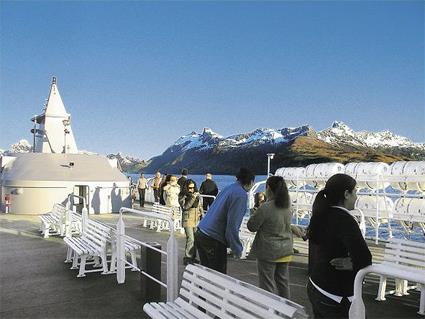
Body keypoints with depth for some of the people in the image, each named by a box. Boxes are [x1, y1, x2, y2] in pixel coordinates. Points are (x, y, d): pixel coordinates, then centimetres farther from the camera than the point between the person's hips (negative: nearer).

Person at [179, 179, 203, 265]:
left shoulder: (197, 194, 9)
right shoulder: (182, 196, -6)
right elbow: (185, 206, -20)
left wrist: (201, 212, 8)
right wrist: (192, 198, -26)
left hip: (196, 220, 5)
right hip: (188, 220, -5)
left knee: (195, 239, 9)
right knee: (190, 239, -12)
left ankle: (193, 257, 21)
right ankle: (187, 258, -2)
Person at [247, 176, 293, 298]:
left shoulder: (265, 208, -21)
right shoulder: (287, 207, 1)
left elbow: (251, 226, -13)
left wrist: (255, 214, 6)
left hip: (269, 252, -7)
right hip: (285, 250, 7)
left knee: (267, 284, 4)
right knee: (283, 282, 17)